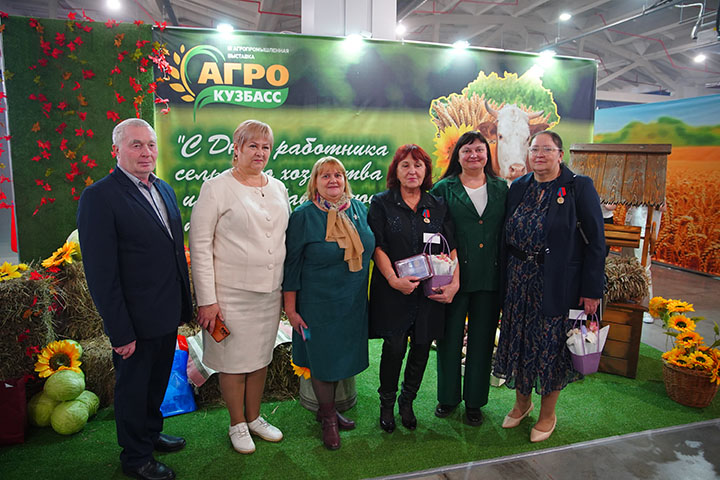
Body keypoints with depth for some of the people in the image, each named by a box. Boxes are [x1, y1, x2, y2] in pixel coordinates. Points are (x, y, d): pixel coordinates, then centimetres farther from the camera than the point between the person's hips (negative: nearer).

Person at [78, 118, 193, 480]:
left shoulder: (164, 190, 7)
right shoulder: (99, 197, -17)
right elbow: (100, 272, -19)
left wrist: (185, 302, 11)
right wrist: (120, 331, -18)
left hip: (167, 315, 7)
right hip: (136, 321, -7)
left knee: (157, 381, 24)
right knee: (133, 388, 14)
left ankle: (151, 433, 47)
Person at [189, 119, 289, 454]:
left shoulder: (278, 188, 8)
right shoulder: (216, 188, -8)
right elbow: (199, 245, -10)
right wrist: (207, 299, -14)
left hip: (270, 290, 5)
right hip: (231, 293, -5)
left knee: (261, 357, 17)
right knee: (234, 360, 9)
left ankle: (254, 417, 38)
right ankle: (237, 425, 31)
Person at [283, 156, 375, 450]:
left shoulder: (358, 209, 2)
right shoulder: (304, 216, -12)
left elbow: (369, 249, 14)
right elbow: (292, 265, -10)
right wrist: (291, 309, -9)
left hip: (354, 303, 5)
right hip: (318, 304, -5)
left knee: (341, 357, 17)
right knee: (322, 360, 9)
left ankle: (327, 410, 40)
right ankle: (328, 419, 32)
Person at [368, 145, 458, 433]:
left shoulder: (438, 206, 10)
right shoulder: (381, 203, 2)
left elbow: (451, 247, 6)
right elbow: (377, 246, -6)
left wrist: (455, 282, -8)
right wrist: (393, 279, -19)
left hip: (430, 291, 3)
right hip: (393, 290, -3)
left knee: (422, 347, 8)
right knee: (394, 347, -4)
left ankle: (407, 401, 32)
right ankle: (387, 404, 22)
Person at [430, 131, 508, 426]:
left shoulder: (501, 188, 9)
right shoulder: (444, 188, 1)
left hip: (489, 278, 2)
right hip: (453, 276, -2)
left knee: (482, 340, 12)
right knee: (450, 338, 9)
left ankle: (474, 401, 30)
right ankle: (448, 396, 30)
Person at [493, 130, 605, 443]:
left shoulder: (579, 187, -7)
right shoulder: (518, 188, 6)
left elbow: (595, 242, -9)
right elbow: (507, 237, 9)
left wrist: (591, 290, -12)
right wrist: (505, 278, 3)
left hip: (557, 285, -4)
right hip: (519, 282, 4)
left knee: (552, 346, 7)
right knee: (519, 342, 13)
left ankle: (548, 414, 29)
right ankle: (522, 402, 37)